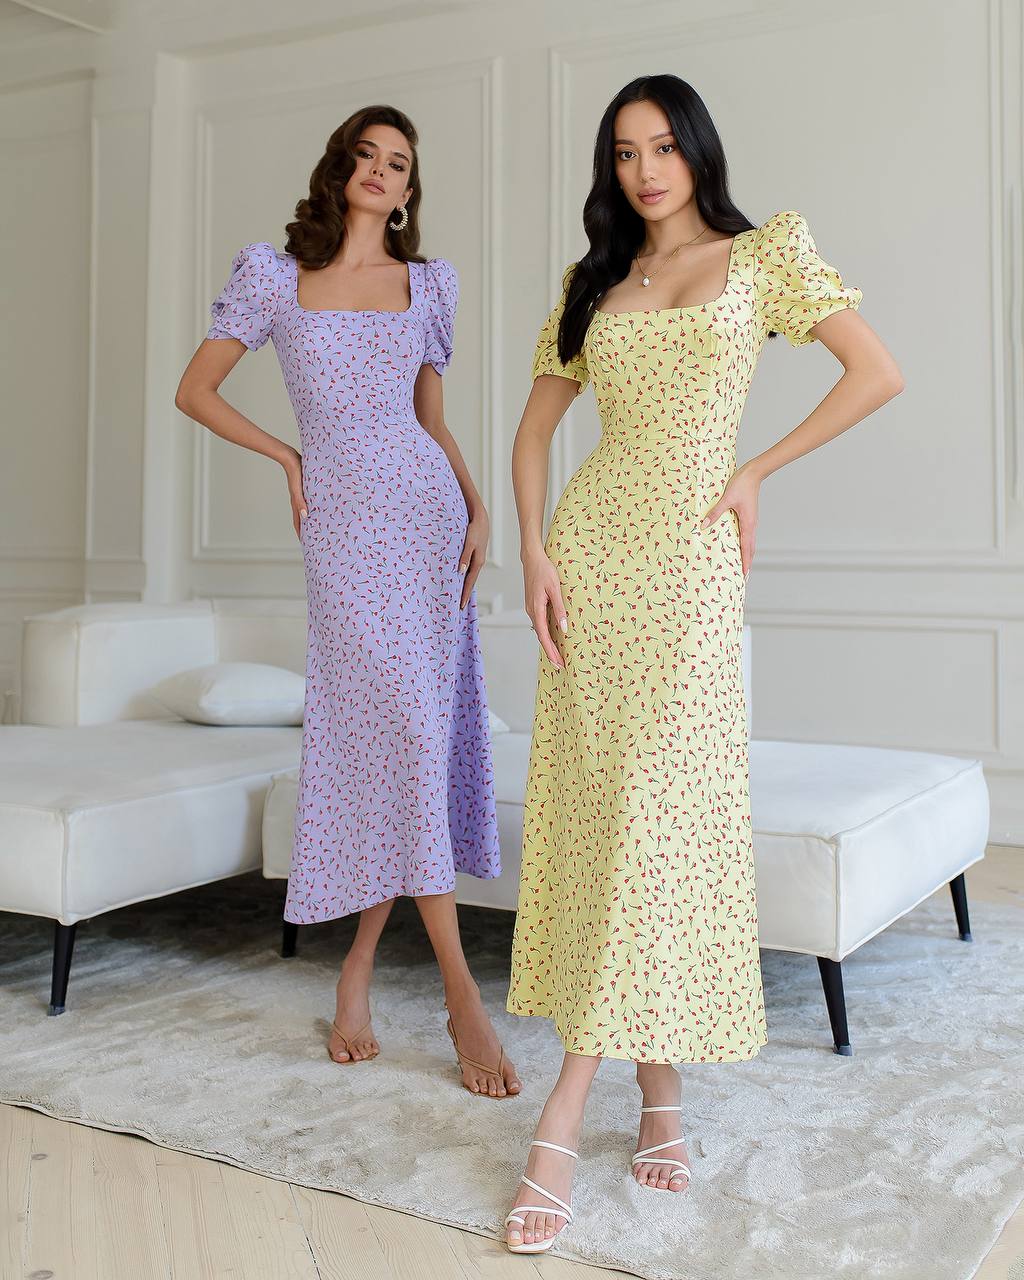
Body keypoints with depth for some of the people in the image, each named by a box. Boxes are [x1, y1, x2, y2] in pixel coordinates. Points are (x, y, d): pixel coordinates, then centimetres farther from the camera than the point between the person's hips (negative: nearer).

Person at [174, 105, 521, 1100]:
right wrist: (287, 459, 3)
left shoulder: (426, 284, 14)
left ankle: (359, 963, 13)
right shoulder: (272, 275, 8)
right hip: (343, 520, -3)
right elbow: (195, 392, 12)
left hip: (426, 510, 3)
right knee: (403, 726, -11)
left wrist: (477, 508, 5)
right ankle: (463, 997, -7)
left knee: (403, 735, -2)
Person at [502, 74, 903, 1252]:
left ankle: (562, 1121, -5)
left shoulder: (769, 251, 8)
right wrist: (534, 549, -1)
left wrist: (756, 471, -2)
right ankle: (658, 1089, 10)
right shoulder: (591, 282, 16)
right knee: (596, 802, -2)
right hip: (595, 546, 3)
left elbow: (878, 374, 1)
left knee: (664, 805, -10)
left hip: (693, 553, -3)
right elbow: (534, 430, 15)